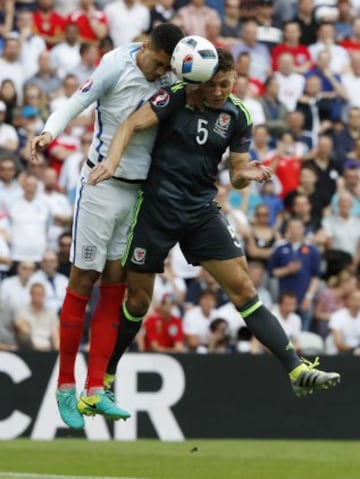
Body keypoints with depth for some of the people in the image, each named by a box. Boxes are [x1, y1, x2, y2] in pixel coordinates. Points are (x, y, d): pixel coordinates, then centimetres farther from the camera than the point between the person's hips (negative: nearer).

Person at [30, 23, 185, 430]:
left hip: (139, 192, 5)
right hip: (102, 184, -5)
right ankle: (65, 386, 7)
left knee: (114, 286, 4)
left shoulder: (170, 77, 2)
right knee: (83, 281, -2)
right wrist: (49, 132, -35)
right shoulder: (116, 65, -14)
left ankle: (94, 390, 5)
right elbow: (75, 103, -17)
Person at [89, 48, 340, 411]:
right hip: (158, 205, -3)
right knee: (138, 299, 3)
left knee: (243, 288, -6)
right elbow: (132, 124, -16)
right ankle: (104, 376, 22)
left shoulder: (237, 116, 5)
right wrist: (111, 161, -32)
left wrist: (247, 175, -13)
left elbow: (236, 174, 10)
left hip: (202, 211, 3)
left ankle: (297, 370, -11)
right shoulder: (177, 97, -7)